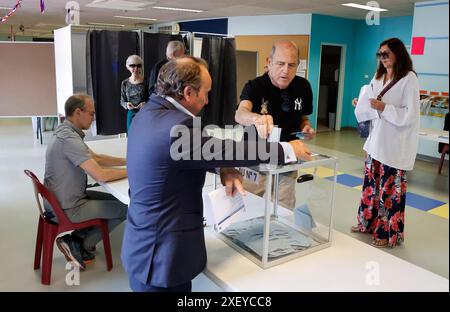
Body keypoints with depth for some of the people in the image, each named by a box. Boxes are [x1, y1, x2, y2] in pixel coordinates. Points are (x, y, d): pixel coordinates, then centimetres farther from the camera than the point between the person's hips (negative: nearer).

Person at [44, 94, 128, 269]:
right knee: (124, 209, -1)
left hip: (62, 199, 10)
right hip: (66, 209, -10)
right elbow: (101, 175, -31)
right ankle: (83, 245, 10)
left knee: (113, 199, 20)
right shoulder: (70, 140, -28)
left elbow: (95, 158, 12)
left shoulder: (67, 132, 4)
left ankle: (78, 239, 17)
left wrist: (127, 161, 3)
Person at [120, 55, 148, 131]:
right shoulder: (125, 83, 3)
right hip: (131, 116, 3)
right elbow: (122, 101, 9)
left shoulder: (146, 81, -6)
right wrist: (126, 104, -12)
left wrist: (145, 103, -19)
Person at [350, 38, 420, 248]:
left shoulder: (409, 79, -12)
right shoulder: (379, 77, 10)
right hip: (376, 140, 7)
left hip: (395, 145, -7)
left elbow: (409, 115, -16)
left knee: (390, 189, 1)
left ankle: (389, 232, 15)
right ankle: (368, 223, 31)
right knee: (371, 183, 15)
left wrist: (383, 107, -24)